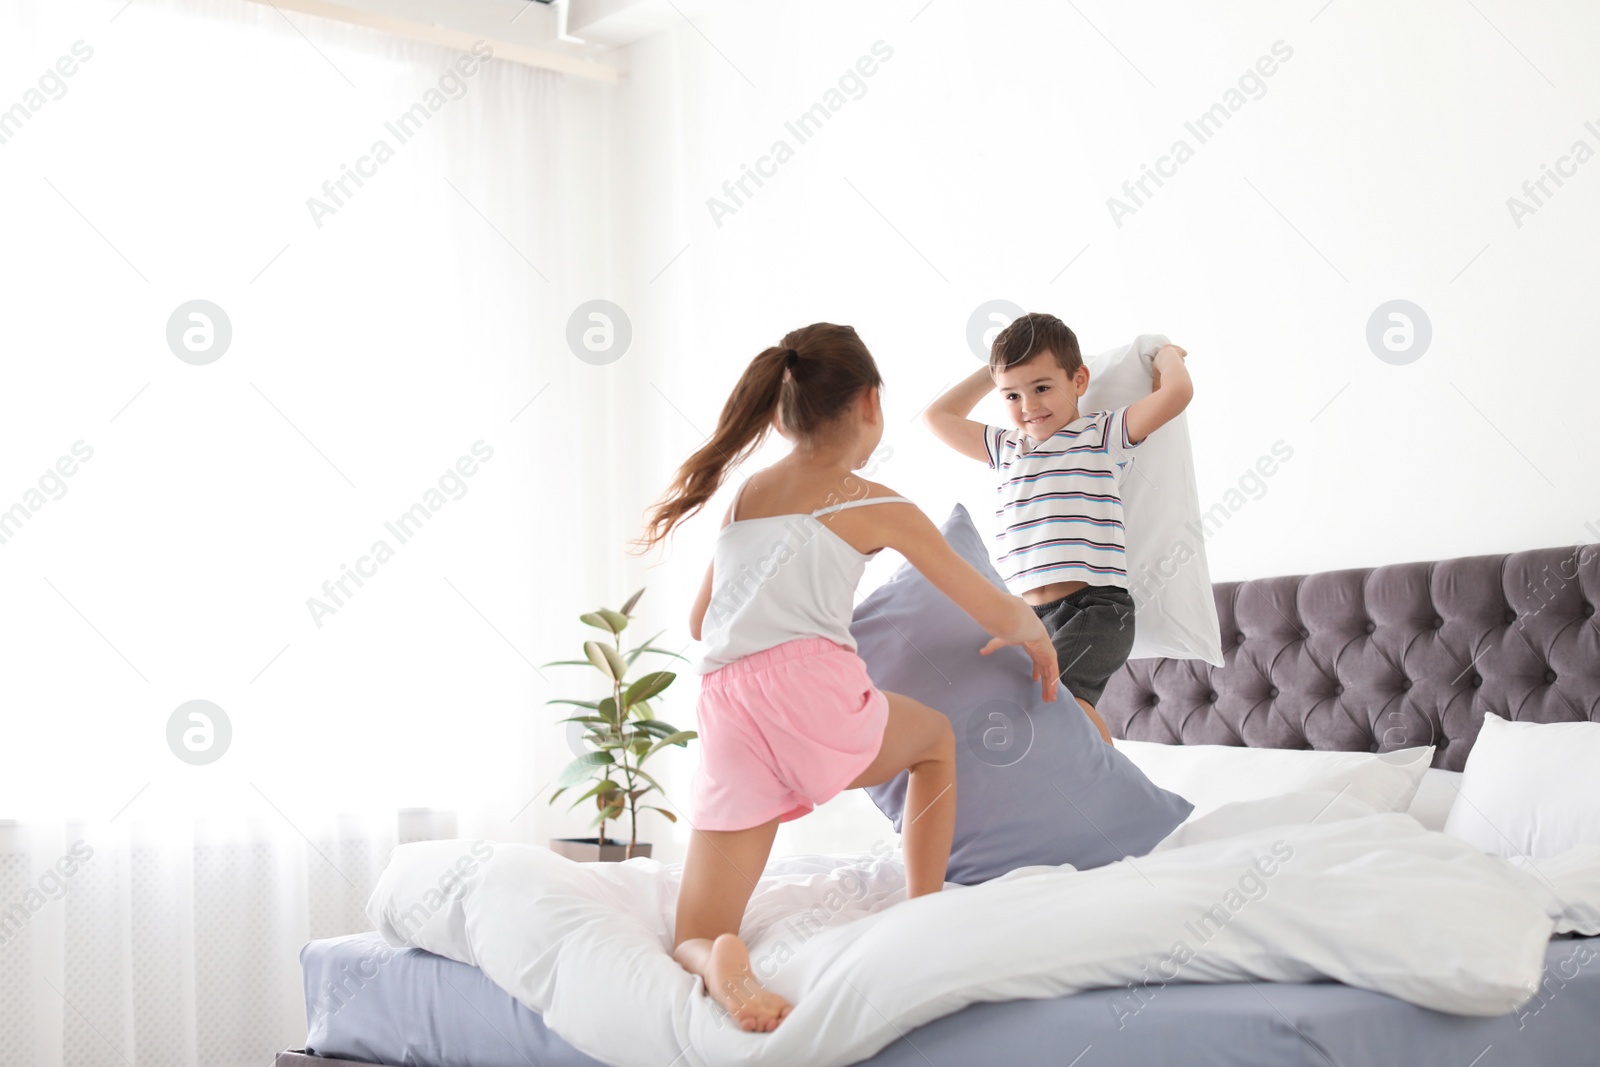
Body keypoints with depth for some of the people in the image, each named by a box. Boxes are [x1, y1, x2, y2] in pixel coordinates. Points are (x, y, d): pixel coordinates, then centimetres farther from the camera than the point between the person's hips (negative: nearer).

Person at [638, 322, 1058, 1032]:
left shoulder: (744, 494, 23)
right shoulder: (878, 508, 9)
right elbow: (996, 612, 15)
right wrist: (1037, 638, 36)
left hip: (727, 718, 3)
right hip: (813, 690, -3)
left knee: (692, 942, 12)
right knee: (935, 737, 32)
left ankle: (721, 966, -24)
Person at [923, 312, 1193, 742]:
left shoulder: (1104, 435, 4)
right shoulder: (1007, 448, 21)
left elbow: (1177, 392, -10)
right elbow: (939, 416, 32)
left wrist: (1166, 354, 11)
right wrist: (994, 372, 29)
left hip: (1096, 607, -6)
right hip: (1028, 613, 6)